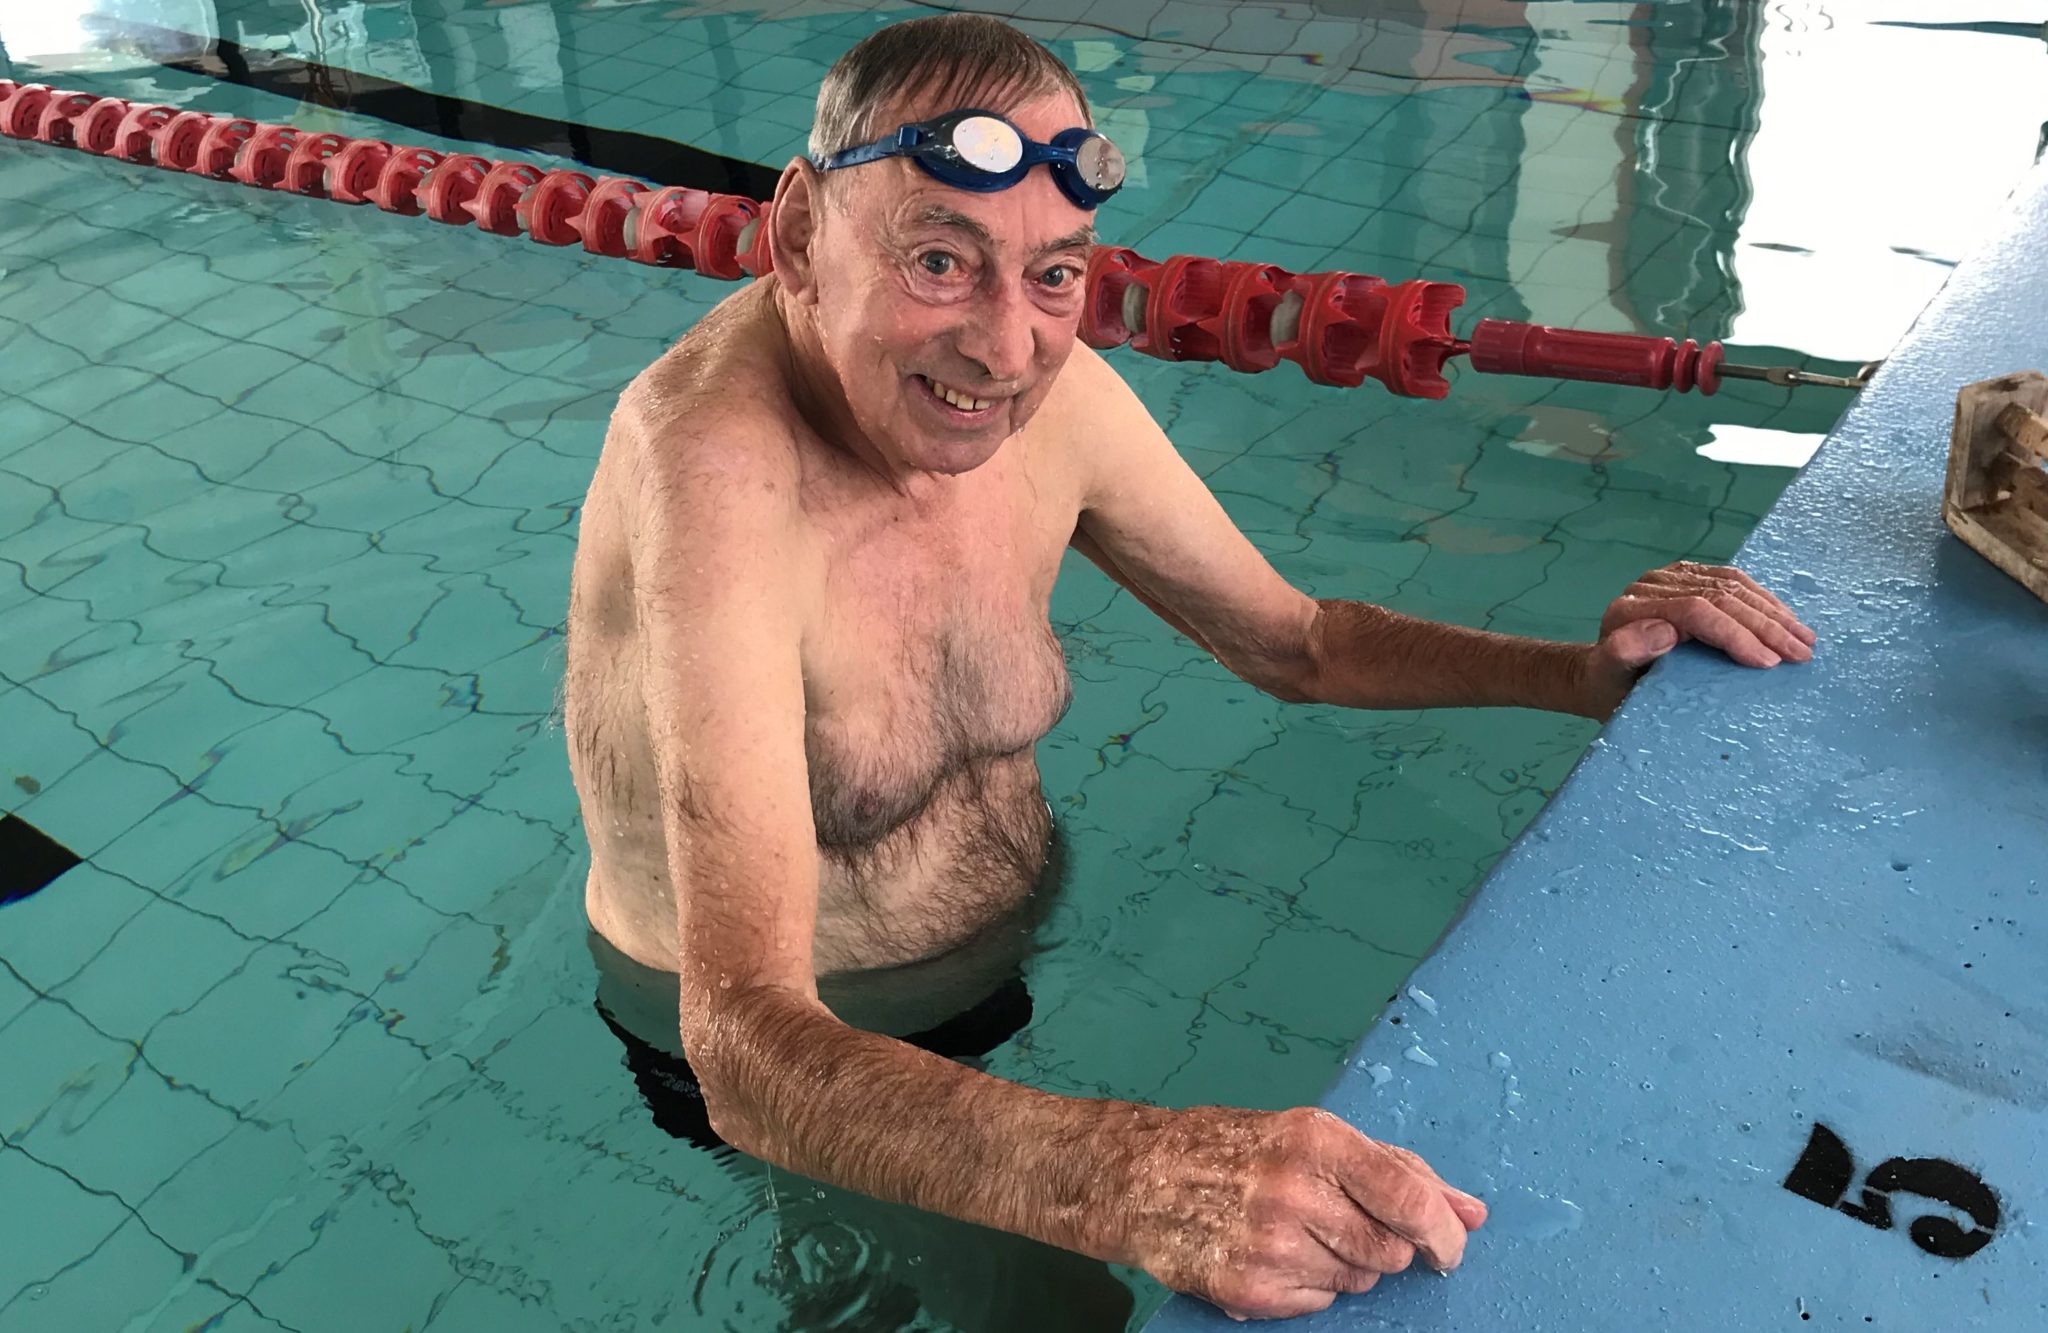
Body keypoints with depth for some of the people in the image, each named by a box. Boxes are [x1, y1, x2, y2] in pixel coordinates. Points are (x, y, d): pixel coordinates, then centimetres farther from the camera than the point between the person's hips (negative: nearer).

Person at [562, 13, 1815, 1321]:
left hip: (1028, 947, 7)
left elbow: (1295, 641, 4)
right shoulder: (721, 465, -34)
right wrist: (1128, 1183, -57)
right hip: (796, 1067, -6)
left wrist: (1588, 671, -12)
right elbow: (747, 1038, -41)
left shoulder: (1051, 394, -12)